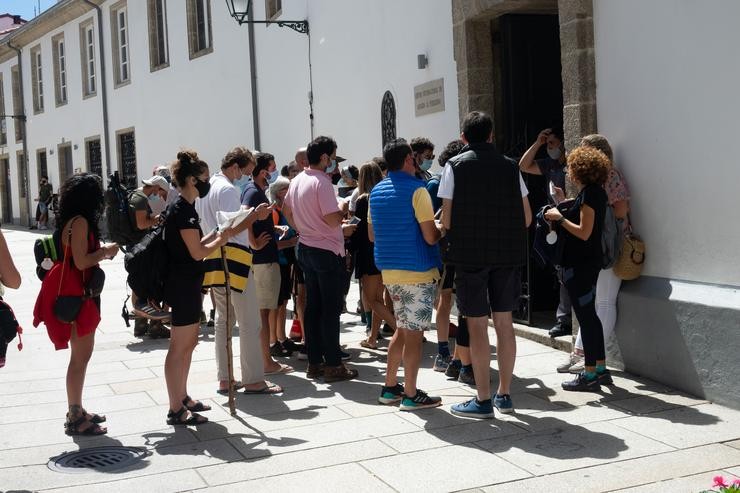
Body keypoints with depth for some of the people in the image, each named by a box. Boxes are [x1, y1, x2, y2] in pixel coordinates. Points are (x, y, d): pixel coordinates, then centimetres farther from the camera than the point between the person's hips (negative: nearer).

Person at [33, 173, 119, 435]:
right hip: (75, 295, -10)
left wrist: (101, 252, 11)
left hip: (75, 293, 10)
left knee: (81, 353, 16)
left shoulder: (71, 220, 13)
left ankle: (76, 411, 24)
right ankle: (75, 418, -1)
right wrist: (106, 252, -9)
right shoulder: (80, 222, -16)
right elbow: (81, 262, -22)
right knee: (81, 355, -6)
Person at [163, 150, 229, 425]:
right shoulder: (184, 211, -18)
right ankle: (176, 410, 2)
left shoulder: (184, 208, 13)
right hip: (184, 286, -11)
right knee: (179, 347, -4)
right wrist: (222, 239, -5)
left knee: (189, 343, 18)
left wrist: (216, 234, 9)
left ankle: (182, 398, 29)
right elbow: (198, 253, -19)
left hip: (186, 284, 11)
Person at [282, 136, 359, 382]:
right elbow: (332, 219, -24)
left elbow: (286, 210, 21)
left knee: (312, 307, 12)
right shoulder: (322, 183, -19)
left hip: (306, 248, 9)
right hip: (327, 251, -9)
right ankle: (333, 365, 3)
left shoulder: (297, 181, 8)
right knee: (331, 309, -2)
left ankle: (314, 362, 18)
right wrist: (343, 209, -4)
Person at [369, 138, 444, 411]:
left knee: (403, 329, 18)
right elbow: (430, 236, -17)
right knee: (414, 333, 0)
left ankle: (390, 387, 22)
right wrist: (444, 230, 3)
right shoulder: (416, 189, -13)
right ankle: (411, 395, 6)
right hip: (417, 271, -8)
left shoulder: (377, 191, 10)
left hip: (389, 271, 8)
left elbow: (372, 235, 17)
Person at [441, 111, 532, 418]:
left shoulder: (455, 166, -3)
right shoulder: (509, 166, 6)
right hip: (508, 253, 4)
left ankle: (483, 400, 5)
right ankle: (504, 395, 19)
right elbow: (526, 217, 6)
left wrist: (447, 227, 15)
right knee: (504, 321, 11)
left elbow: (447, 220, -7)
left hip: (470, 254, -3)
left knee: (477, 324, 1)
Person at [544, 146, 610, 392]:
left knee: (585, 316, -5)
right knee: (589, 315, 16)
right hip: (587, 262, 10)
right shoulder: (595, 192, 13)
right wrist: (562, 210, 13)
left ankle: (590, 375, 1)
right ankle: (600, 369, 23)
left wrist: (560, 218, -12)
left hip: (580, 265, -10)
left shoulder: (589, 194, -17)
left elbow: (584, 232, -21)